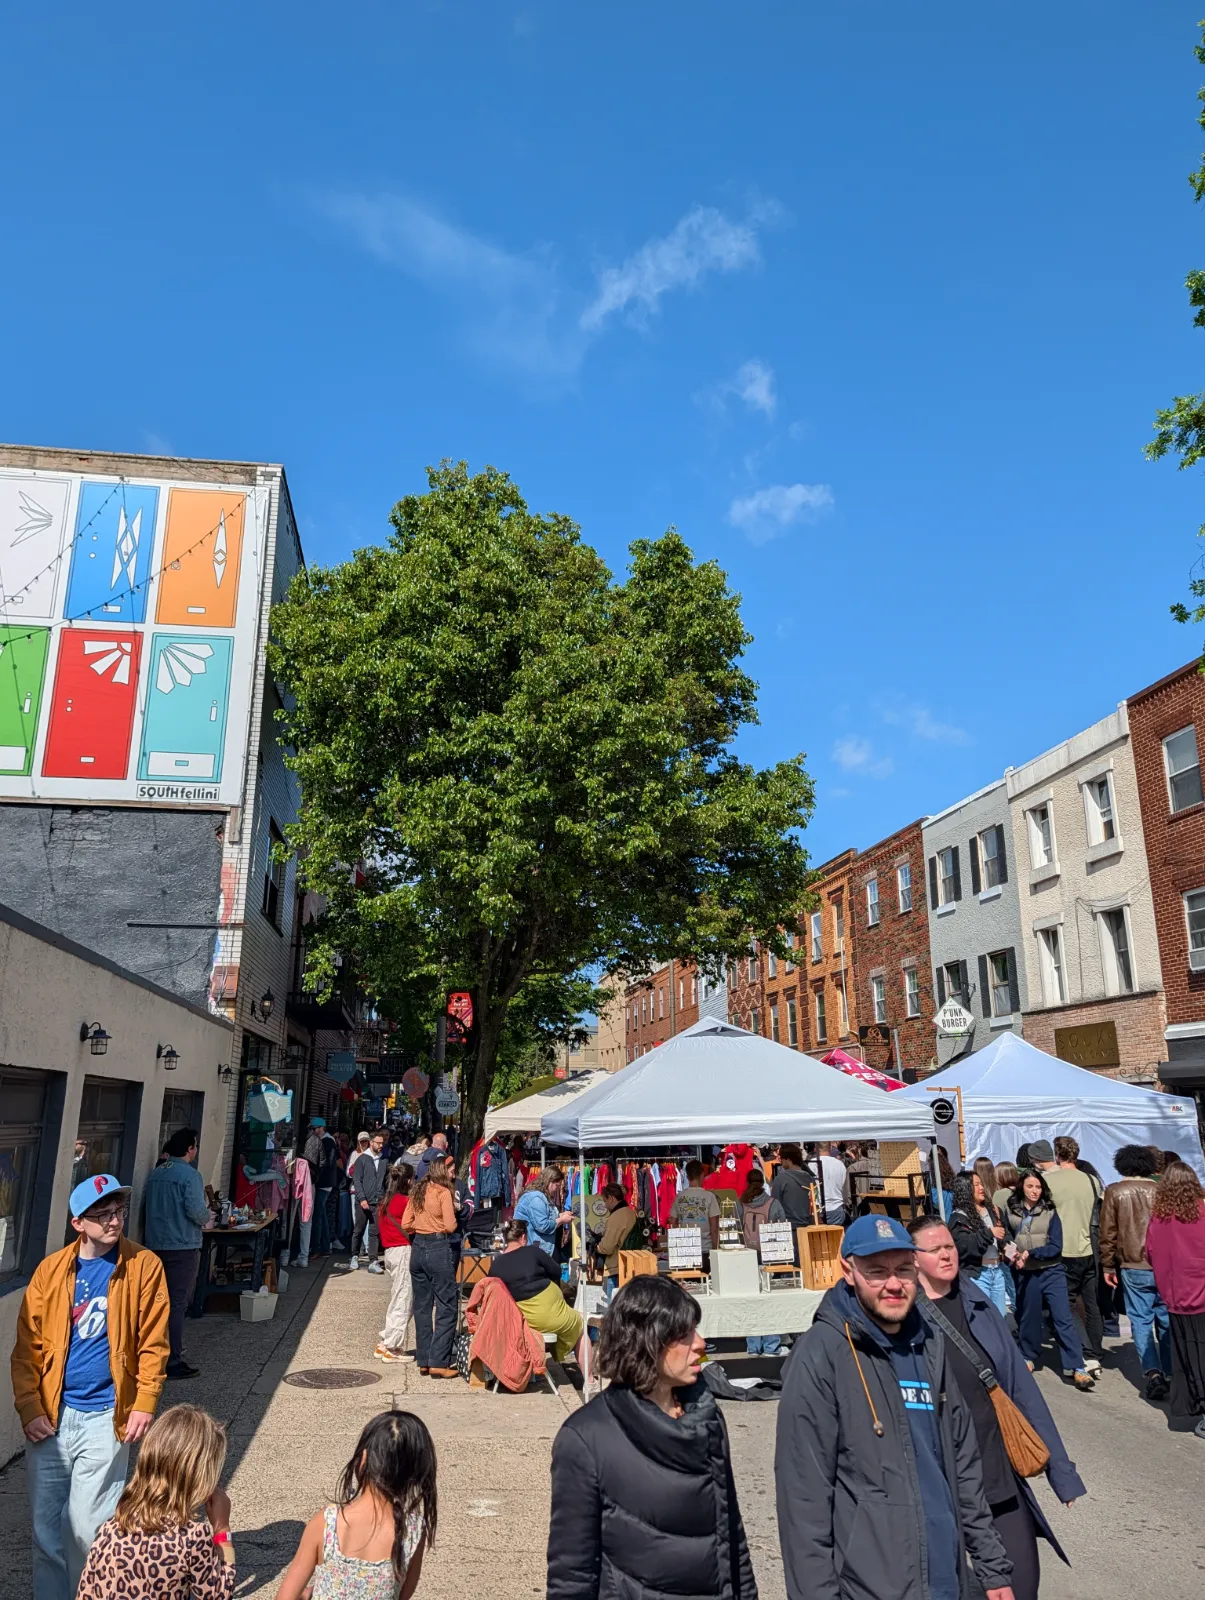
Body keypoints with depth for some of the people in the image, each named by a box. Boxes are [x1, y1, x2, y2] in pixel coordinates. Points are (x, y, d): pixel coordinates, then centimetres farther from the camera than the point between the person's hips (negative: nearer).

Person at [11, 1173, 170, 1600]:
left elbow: (153, 1343, -4)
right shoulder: (50, 1269, 1)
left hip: (105, 1417, -2)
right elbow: (27, 1347, 3)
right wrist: (29, 1409, -4)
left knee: (87, 1528, 2)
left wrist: (144, 1404, -10)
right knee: (46, 1526, 11)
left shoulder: (144, 1266, -6)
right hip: (50, 1417, 3)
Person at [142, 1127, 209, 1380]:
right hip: (183, 1247, -7)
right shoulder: (189, 1175, -15)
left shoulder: (154, 1174, 6)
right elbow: (197, 1211, -21)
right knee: (177, 1303, -2)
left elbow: (147, 1207, 11)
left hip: (155, 1245, 7)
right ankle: (173, 1362, 0)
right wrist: (207, 1217, -1)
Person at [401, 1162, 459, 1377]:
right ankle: (439, 1362, -3)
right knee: (446, 1307, 0)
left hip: (418, 1248, 7)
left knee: (422, 1307, 13)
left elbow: (405, 1225, 8)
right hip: (439, 1248, -7)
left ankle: (423, 1361, 19)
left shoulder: (416, 1192, 10)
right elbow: (450, 1226, -13)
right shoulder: (443, 1192, -9)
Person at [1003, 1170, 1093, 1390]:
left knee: (1063, 1318, -8)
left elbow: (1055, 1247, -10)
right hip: (1025, 1273, 2)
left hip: (1051, 1271, -2)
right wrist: (1012, 1254, -8)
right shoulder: (1010, 1211, -2)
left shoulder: (1050, 1212, -6)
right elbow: (1007, 1239, 11)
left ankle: (1076, 1367, -6)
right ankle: (1029, 1357, 32)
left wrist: (1030, 1253, -19)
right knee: (1028, 1316, 13)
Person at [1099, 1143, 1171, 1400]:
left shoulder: (1115, 1192, -4)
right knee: (1166, 1320, 13)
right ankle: (1171, 1374, 17)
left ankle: (1153, 1373, -7)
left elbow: (1108, 1233, -3)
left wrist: (1108, 1266, 8)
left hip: (1134, 1268, -2)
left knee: (1141, 1321, 4)